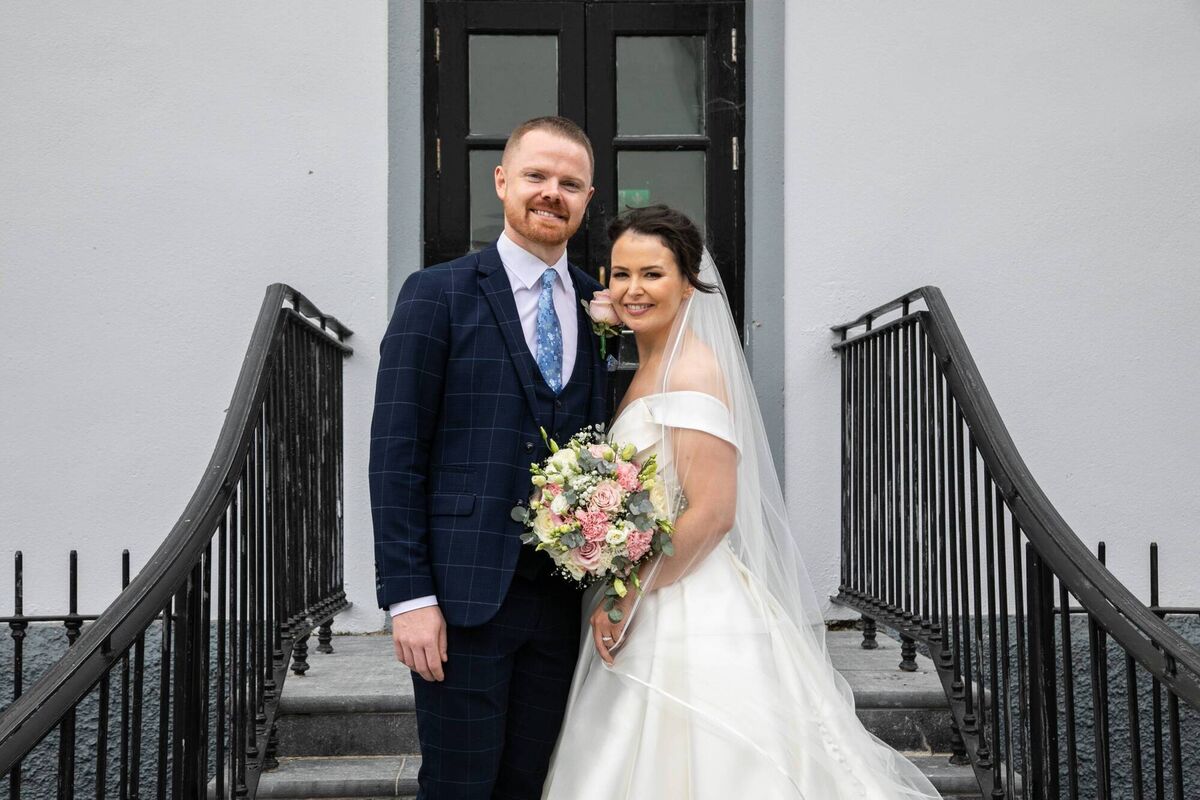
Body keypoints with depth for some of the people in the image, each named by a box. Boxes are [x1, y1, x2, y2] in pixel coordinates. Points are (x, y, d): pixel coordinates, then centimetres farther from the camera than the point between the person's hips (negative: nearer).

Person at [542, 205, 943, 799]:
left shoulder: (693, 371, -15)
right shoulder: (649, 369, 13)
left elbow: (712, 513, -21)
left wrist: (628, 599, -16)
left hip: (692, 617, -9)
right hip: (646, 618, 9)